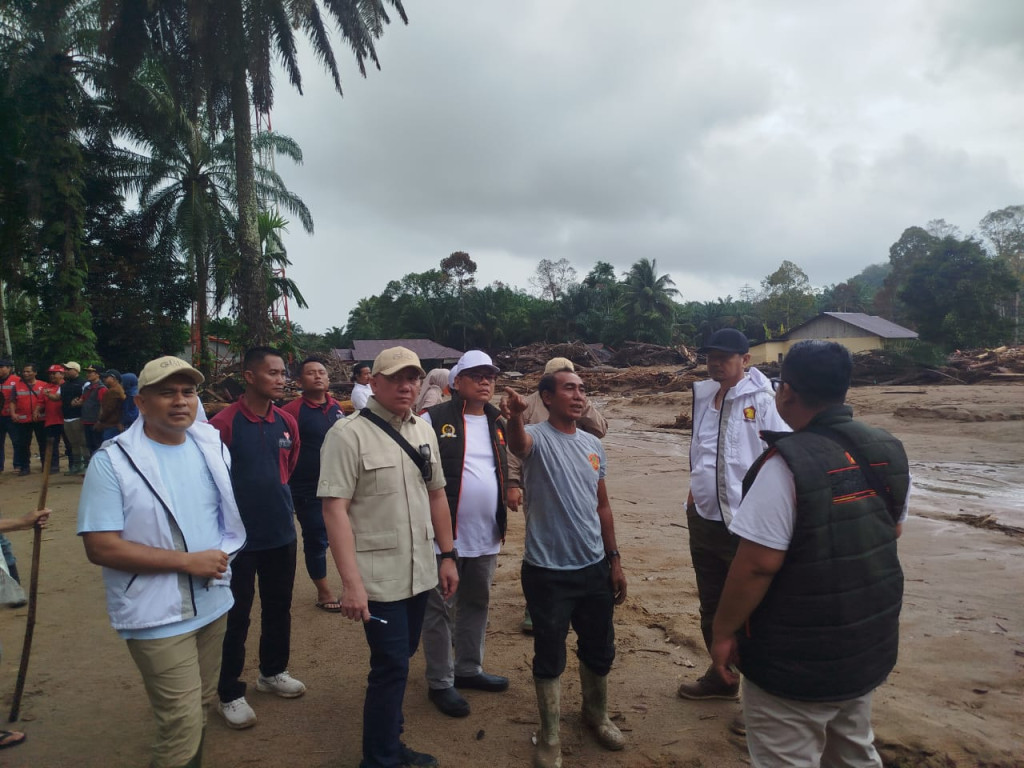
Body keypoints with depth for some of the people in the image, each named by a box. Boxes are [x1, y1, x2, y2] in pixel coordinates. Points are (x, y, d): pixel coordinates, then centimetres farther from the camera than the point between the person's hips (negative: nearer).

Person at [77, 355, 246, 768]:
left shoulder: (213, 448, 1)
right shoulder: (112, 460, -15)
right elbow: (101, 547, -18)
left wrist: (223, 554, -2)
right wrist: (187, 561, -20)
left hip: (213, 602, 6)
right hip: (158, 614, -5)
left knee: (199, 707, 21)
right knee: (183, 721, -2)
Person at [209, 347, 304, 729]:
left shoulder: (287, 423, 1)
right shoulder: (224, 422, -16)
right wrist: (242, 498, 1)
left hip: (281, 531, 5)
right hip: (239, 534, -5)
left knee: (279, 607, 18)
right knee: (236, 615, 7)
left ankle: (273, 671, 38)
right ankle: (230, 692, 23)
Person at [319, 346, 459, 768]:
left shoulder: (424, 431, 7)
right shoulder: (348, 434, -14)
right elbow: (335, 508, -18)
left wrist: (447, 556, 12)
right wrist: (350, 581, -22)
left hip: (421, 573, 6)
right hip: (378, 578, -6)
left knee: (398, 662, 19)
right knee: (391, 668, 1)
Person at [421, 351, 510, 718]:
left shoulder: (498, 423, 10)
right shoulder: (433, 420, -11)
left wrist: (510, 490, 9)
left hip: (487, 535, 7)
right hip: (445, 533, -7)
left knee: (477, 603, 20)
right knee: (440, 609, 6)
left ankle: (469, 669, 38)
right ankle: (440, 683, 22)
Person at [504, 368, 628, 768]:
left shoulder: (593, 445, 6)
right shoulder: (538, 438, -13)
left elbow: (602, 506, 13)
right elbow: (517, 441, -39)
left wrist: (614, 559, 12)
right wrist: (515, 415, -62)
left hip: (595, 567, 6)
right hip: (548, 572, -5)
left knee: (600, 650, 20)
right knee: (550, 656, 10)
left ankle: (596, 715, 46)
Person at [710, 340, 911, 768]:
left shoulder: (787, 463, -26)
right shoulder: (889, 452, -2)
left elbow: (758, 564, -26)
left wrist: (723, 631, -13)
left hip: (797, 659, -7)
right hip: (871, 645, 7)